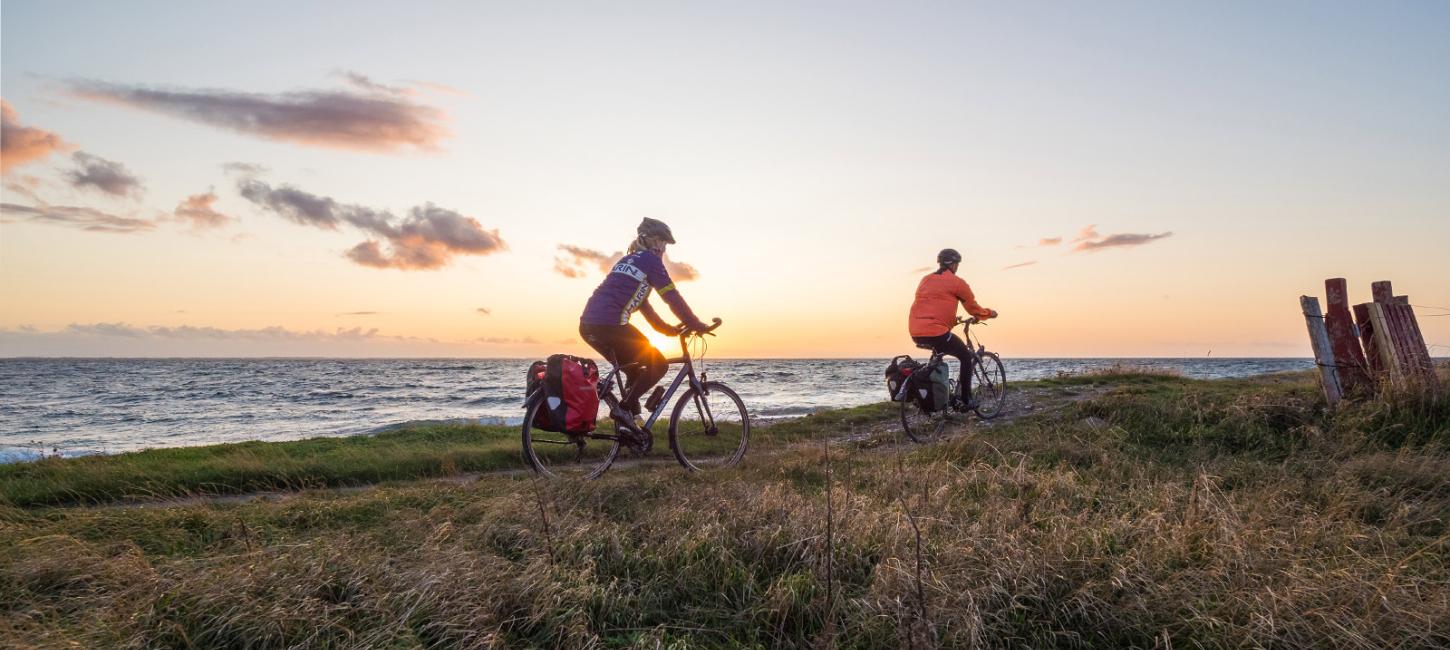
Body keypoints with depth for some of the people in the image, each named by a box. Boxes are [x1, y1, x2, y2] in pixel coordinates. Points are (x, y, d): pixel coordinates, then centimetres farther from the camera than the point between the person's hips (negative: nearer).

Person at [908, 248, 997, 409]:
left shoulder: (925, 280, 21)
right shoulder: (956, 282, 1)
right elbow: (974, 309, 8)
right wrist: (990, 313, 28)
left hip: (916, 333, 7)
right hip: (936, 332, -7)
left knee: (939, 352, 35)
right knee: (966, 357, 14)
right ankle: (966, 400, 10)